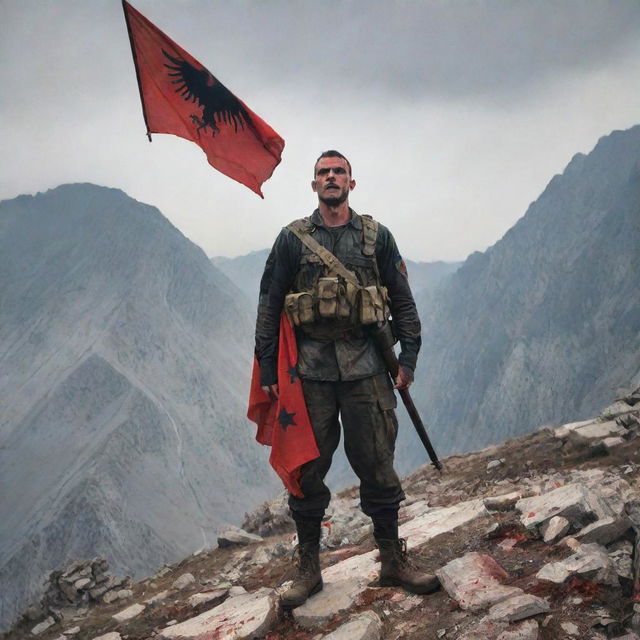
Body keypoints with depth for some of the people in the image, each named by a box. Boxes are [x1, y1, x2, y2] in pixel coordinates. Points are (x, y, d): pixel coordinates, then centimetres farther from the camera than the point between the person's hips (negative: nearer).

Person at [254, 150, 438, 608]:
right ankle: (309, 569, 17)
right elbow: (270, 305, 5)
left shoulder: (377, 237, 7)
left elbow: (403, 300, 10)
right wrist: (268, 370, 0)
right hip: (310, 372, 0)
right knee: (308, 472, 5)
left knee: (378, 468, 5)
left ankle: (393, 562, 19)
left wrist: (408, 358, 2)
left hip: (365, 369, 0)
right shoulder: (293, 239, 5)